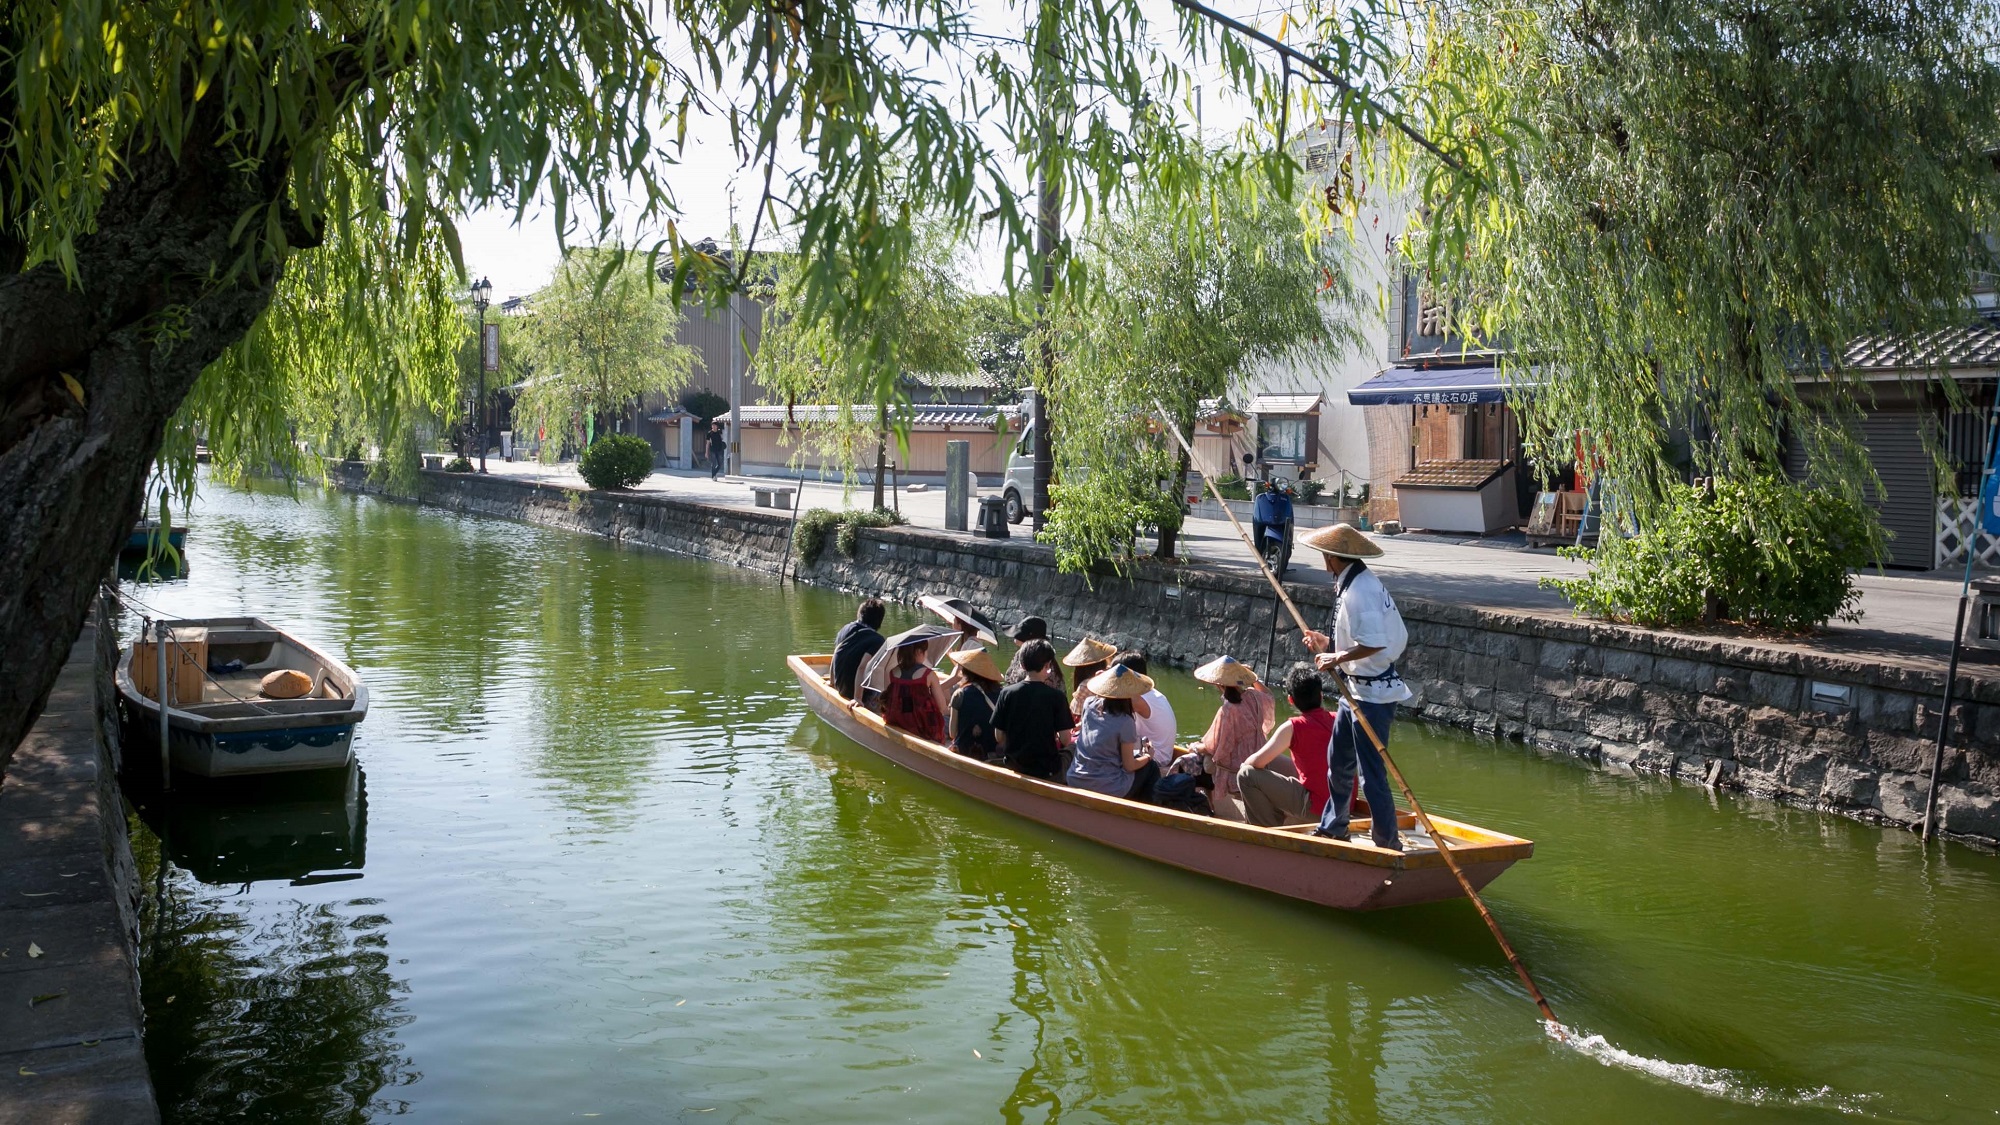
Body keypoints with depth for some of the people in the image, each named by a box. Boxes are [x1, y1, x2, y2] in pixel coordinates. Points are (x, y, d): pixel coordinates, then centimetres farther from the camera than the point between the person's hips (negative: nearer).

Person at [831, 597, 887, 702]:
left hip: (840, 687, 8)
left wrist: (832, 682, 31)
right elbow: (862, 667, -28)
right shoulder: (876, 640, -16)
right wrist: (857, 698, -31)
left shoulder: (846, 629, 5)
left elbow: (835, 657, 16)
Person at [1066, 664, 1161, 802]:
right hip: (1108, 790, -6)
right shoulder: (1125, 722, -18)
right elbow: (1129, 766, -10)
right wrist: (1148, 756, 8)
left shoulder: (1090, 705, -4)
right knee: (1152, 767, 19)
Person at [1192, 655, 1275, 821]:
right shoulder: (1255, 697, -6)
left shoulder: (1227, 710, -27)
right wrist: (1255, 680, 16)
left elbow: (1213, 748, -16)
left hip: (1235, 774, -8)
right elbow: (1269, 697, 23)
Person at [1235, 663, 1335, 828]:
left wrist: (1245, 764, 7)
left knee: (1246, 776, -4)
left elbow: (1258, 761, -15)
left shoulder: (1293, 727, -14)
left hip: (1317, 808, -7)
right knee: (1273, 762, 23)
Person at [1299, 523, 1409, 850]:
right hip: (1357, 689, 11)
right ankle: (1333, 828, 36)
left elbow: (1374, 642, -29)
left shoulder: (1360, 591, -22)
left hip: (1373, 694, -11)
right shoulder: (1356, 583, 11)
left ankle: (1388, 843, 4)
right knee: (1338, 762, 21)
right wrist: (1330, 644, 11)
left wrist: (1337, 658, -20)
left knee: (1372, 774, -5)